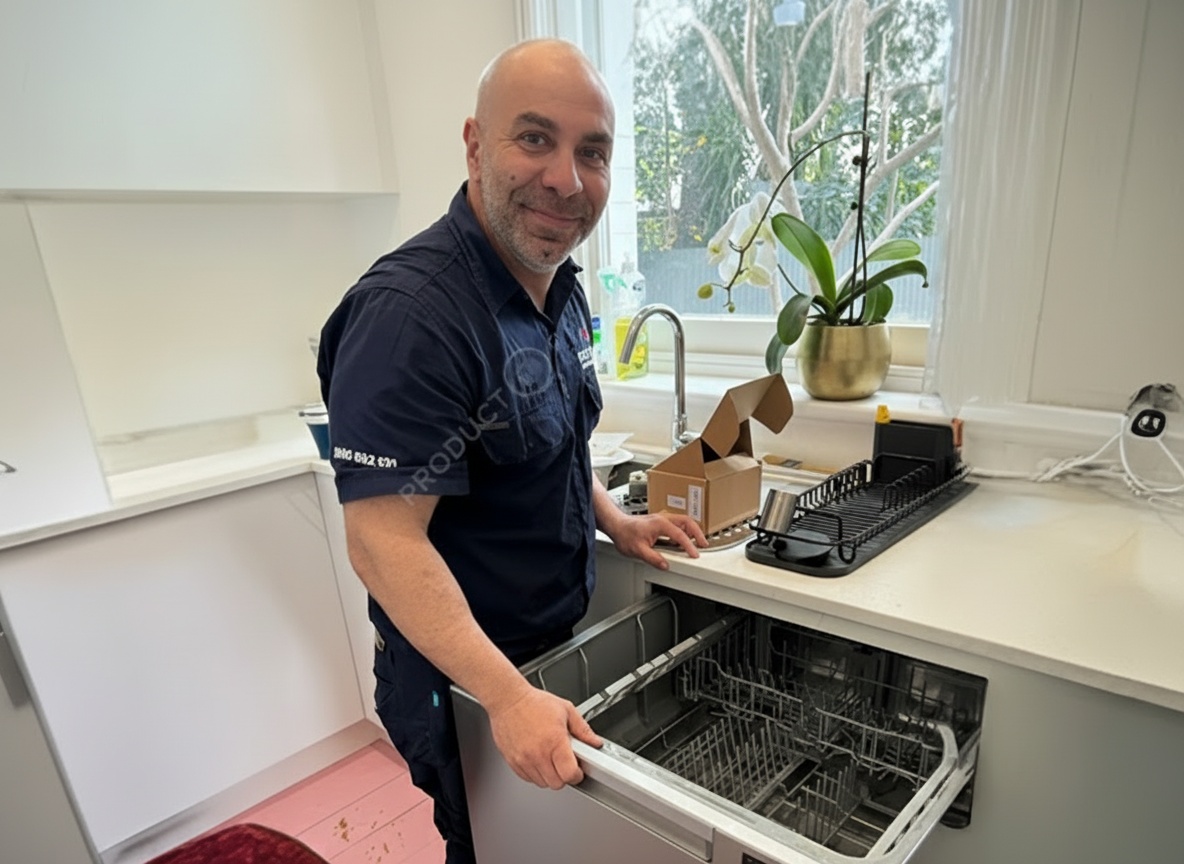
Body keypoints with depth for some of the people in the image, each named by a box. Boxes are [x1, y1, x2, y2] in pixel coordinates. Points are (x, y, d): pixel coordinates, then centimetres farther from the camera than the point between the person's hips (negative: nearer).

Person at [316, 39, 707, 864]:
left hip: (564, 643, 8)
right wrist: (509, 696, -30)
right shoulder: (409, 315, -29)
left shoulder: (562, 287, 0)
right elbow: (385, 542, -30)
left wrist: (615, 521, 3)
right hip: (463, 682, -7)